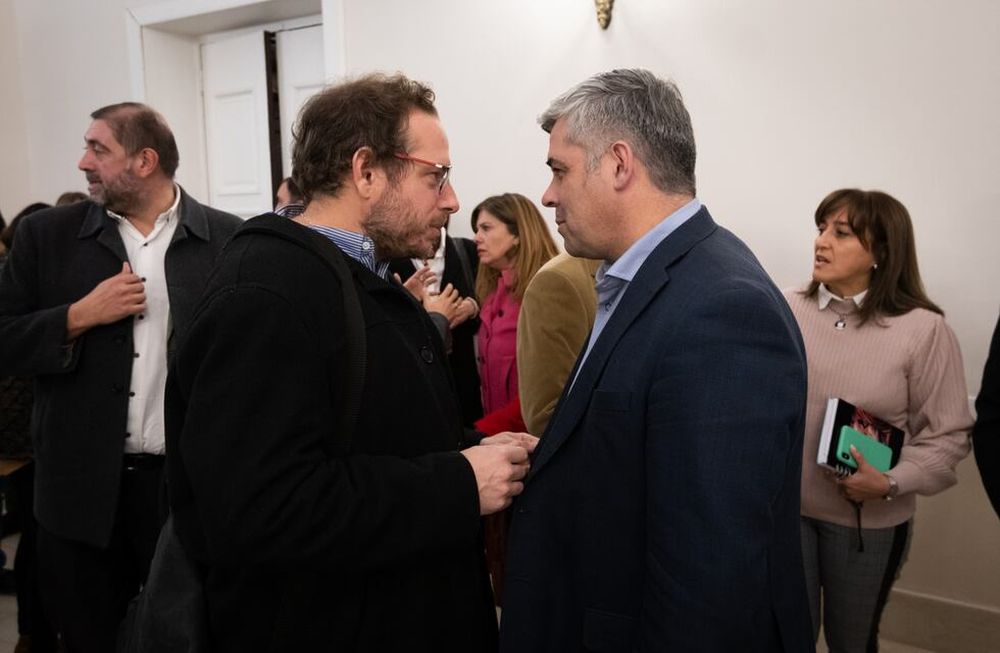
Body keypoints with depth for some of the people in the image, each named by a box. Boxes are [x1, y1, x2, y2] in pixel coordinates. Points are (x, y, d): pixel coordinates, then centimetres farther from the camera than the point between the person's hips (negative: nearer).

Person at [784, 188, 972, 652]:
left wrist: (891, 484, -20)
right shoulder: (787, 309, -5)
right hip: (785, 505, 2)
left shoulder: (923, 329, -12)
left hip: (868, 519, -1)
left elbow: (949, 434, -8)